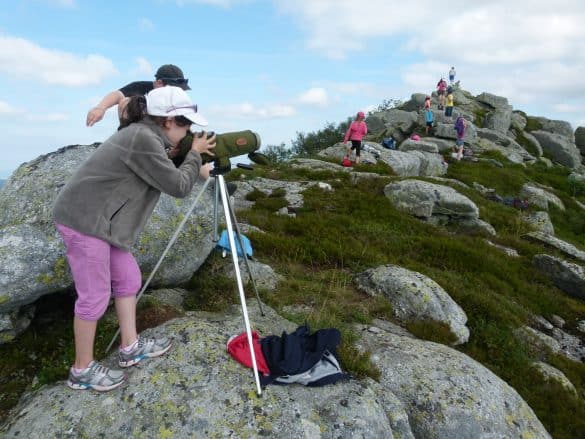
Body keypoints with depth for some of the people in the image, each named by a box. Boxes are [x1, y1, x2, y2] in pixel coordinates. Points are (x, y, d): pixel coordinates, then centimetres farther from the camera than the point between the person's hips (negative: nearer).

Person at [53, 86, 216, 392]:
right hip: (83, 219, -10)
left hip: (97, 219, 10)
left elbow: (168, 177, 20)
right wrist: (194, 154, -1)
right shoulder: (143, 139, -20)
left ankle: (130, 347, 26)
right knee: (95, 294, -1)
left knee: (128, 277, 14)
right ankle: (82, 370, 16)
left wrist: (194, 157, 13)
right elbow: (178, 187, -16)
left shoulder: (144, 135, 11)